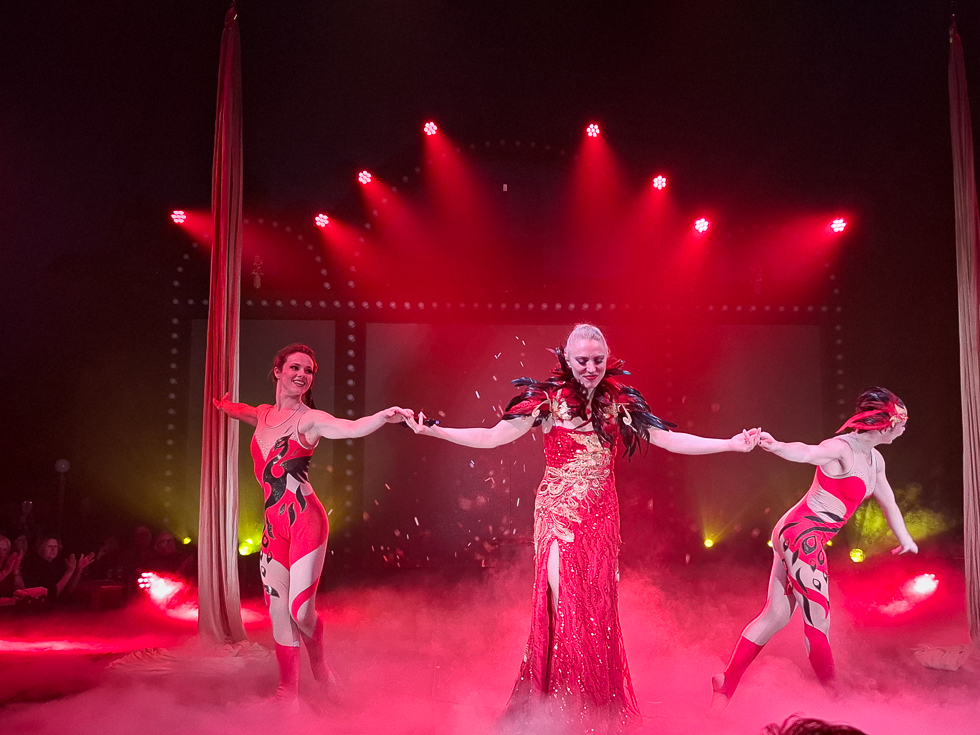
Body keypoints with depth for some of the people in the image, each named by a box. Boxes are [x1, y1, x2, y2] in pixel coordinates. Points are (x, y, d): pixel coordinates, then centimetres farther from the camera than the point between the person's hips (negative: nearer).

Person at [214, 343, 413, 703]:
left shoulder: (310, 419, -6)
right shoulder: (264, 414, 13)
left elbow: (352, 428, -27)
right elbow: (236, 409, 39)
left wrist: (385, 415, -45)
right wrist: (222, 404, 59)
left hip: (305, 521, -6)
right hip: (274, 525, 6)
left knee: (301, 610, -8)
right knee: (278, 609, 6)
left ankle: (319, 667, 23)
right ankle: (288, 691, 19)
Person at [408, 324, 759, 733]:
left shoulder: (619, 403, 1)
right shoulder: (548, 400, -7)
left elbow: (670, 440, 1)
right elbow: (492, 437, -11)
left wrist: (732, 444, -5)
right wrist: (432, 431, -20)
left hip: (602, 516, 3)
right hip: (559, 515, -3)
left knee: (598, 609, 7)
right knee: (563, 606, -2)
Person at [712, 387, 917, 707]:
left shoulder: (874, 460, 14)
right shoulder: (841, 449, -16)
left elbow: (888, 501, 28)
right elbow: (806, 452, -36)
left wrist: (905, 538, 37)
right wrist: (777, 446, -57)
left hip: (805, 538, 10)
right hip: (802, 535, -10)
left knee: (776, 614, 10)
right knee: (818, 618, 0)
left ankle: (726, 684, 15)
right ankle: (832, 692, 15)